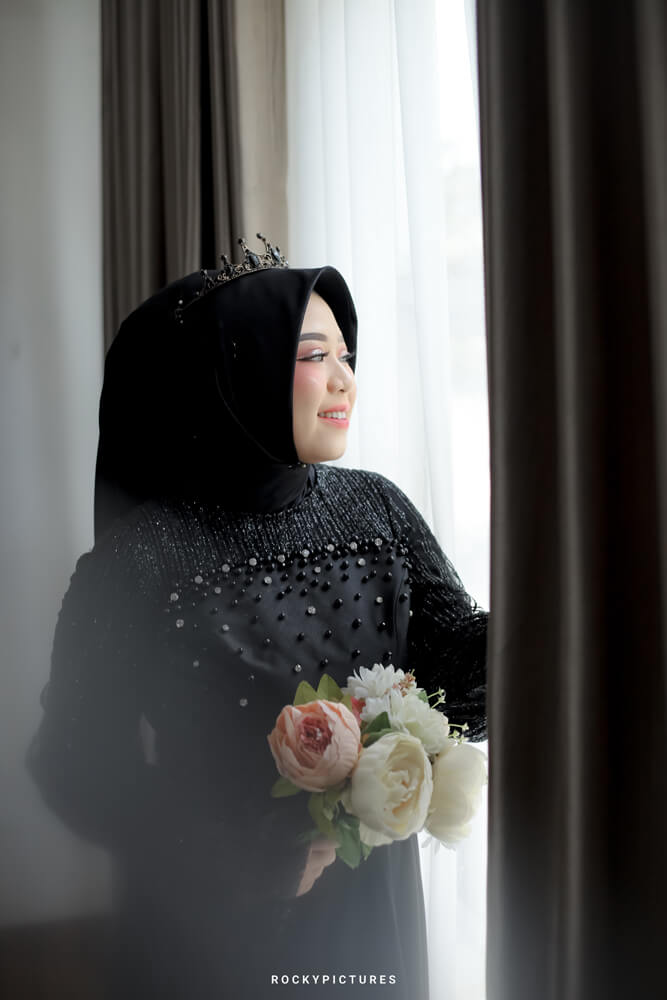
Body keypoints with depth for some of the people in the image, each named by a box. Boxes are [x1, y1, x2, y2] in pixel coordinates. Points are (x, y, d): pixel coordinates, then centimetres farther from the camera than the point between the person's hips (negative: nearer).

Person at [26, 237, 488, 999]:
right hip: (212, 929, -4)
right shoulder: (146, 554, -16)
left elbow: (458, 669, -7)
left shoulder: (375, 508, -2)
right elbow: (76, 759, -12)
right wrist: (248, 854, -20)